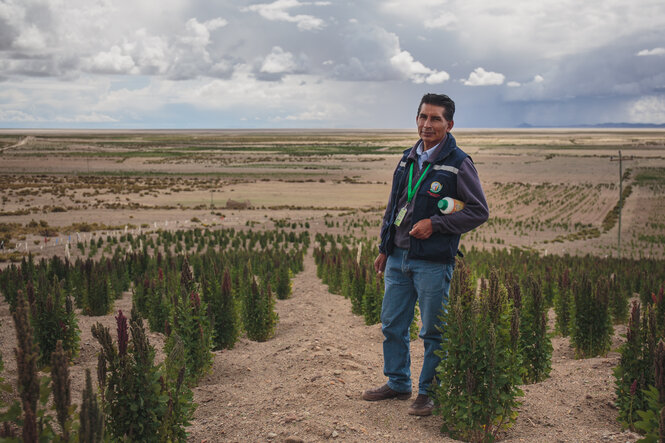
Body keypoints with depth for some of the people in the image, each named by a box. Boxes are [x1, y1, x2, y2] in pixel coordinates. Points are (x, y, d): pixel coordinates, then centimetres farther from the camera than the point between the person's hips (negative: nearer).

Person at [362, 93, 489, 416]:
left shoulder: (459, 164, -8)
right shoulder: (408, 159, 12)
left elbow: (479, 211, -8)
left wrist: (435, 224, -15)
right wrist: (384, 248, 17)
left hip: (433, 262, -6)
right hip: (398, 258, 6)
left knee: (433, 333, 4)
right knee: (392, 325, 13)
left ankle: (429, 393, 19)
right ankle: (397, 383, 30)